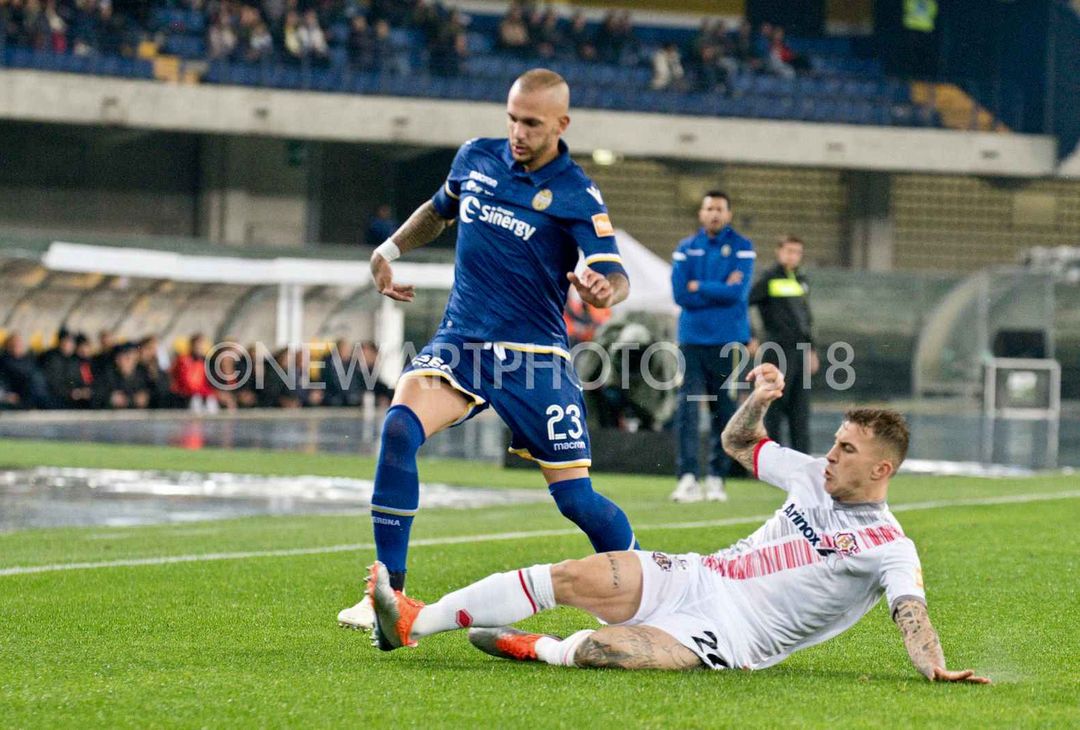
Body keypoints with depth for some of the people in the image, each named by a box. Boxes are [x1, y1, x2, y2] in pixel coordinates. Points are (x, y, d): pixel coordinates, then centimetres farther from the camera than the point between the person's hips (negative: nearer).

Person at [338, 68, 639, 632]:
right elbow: (439, 210, 28)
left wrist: (604, 290, -42)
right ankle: (388, 592, -22)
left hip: (534, 356, -3)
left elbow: (617, 277, -19)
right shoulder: (475, 158, 6)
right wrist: (390, 250, 16)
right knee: (400, 427, -26)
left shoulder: (576, 196, -8)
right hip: (460, 342, 3)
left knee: (575, 499, -4)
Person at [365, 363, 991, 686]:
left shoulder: (890, 548, -10)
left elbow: (912, 612, -24)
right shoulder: (816, 477, 13)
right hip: (700, 577, 7)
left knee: (601, 649, -32)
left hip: (729, 635, -7)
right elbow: (739, 443, 25)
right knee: (570, 578, -11)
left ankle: (538, 649, -1)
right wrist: (760, 400, 4)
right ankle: (413, 624, -10)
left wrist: (936, 669, -44)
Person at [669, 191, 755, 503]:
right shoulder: (685, 249, 10)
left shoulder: (742, 248, 4)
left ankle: (717, 478, 8)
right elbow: (680, 294, -3)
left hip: (728, 341, -1)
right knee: (687, 407, -10)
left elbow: (737, 292, -9)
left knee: (724, 411, 2)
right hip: (692, 339, 1)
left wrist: (698, 287, -5)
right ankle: (687, 476, -13)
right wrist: (720, 291, -6)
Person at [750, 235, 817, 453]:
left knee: (800, 410, 6)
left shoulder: (801, 280, 16)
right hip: (778, 351, -7)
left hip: (801, 352, 7)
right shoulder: (769, 278, -6)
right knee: (775, 407, -3)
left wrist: (811, 350, 20)